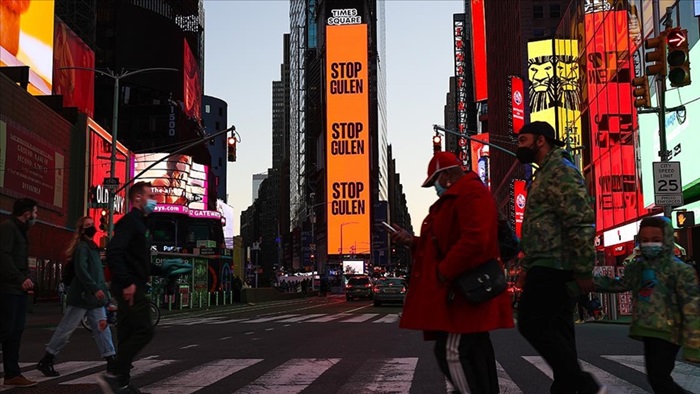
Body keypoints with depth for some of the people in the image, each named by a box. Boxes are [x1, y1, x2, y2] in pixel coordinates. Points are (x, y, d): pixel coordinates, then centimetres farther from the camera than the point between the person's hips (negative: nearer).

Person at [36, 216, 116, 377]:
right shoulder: (82, 247, -10)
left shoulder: (92, 247, 19)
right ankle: (46, 361, 7)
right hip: (82, 296, -9)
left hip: (93, 296, 9)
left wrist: (101, 290, 15)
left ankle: (111, 360, 3)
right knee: (66, 328, -2)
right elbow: (81, 271, -22)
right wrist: (95, 289, -26)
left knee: (102, 327, 4)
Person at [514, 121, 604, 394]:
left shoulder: (559, 169, -9)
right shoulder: (545, 174, 23)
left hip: (553, 265, -10)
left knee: (532, 323, -12)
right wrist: (527, 267, 22)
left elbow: (581, 222, -18)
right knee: (556, 329, 8)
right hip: (551, 266, 10)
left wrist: (584, 271, -21)